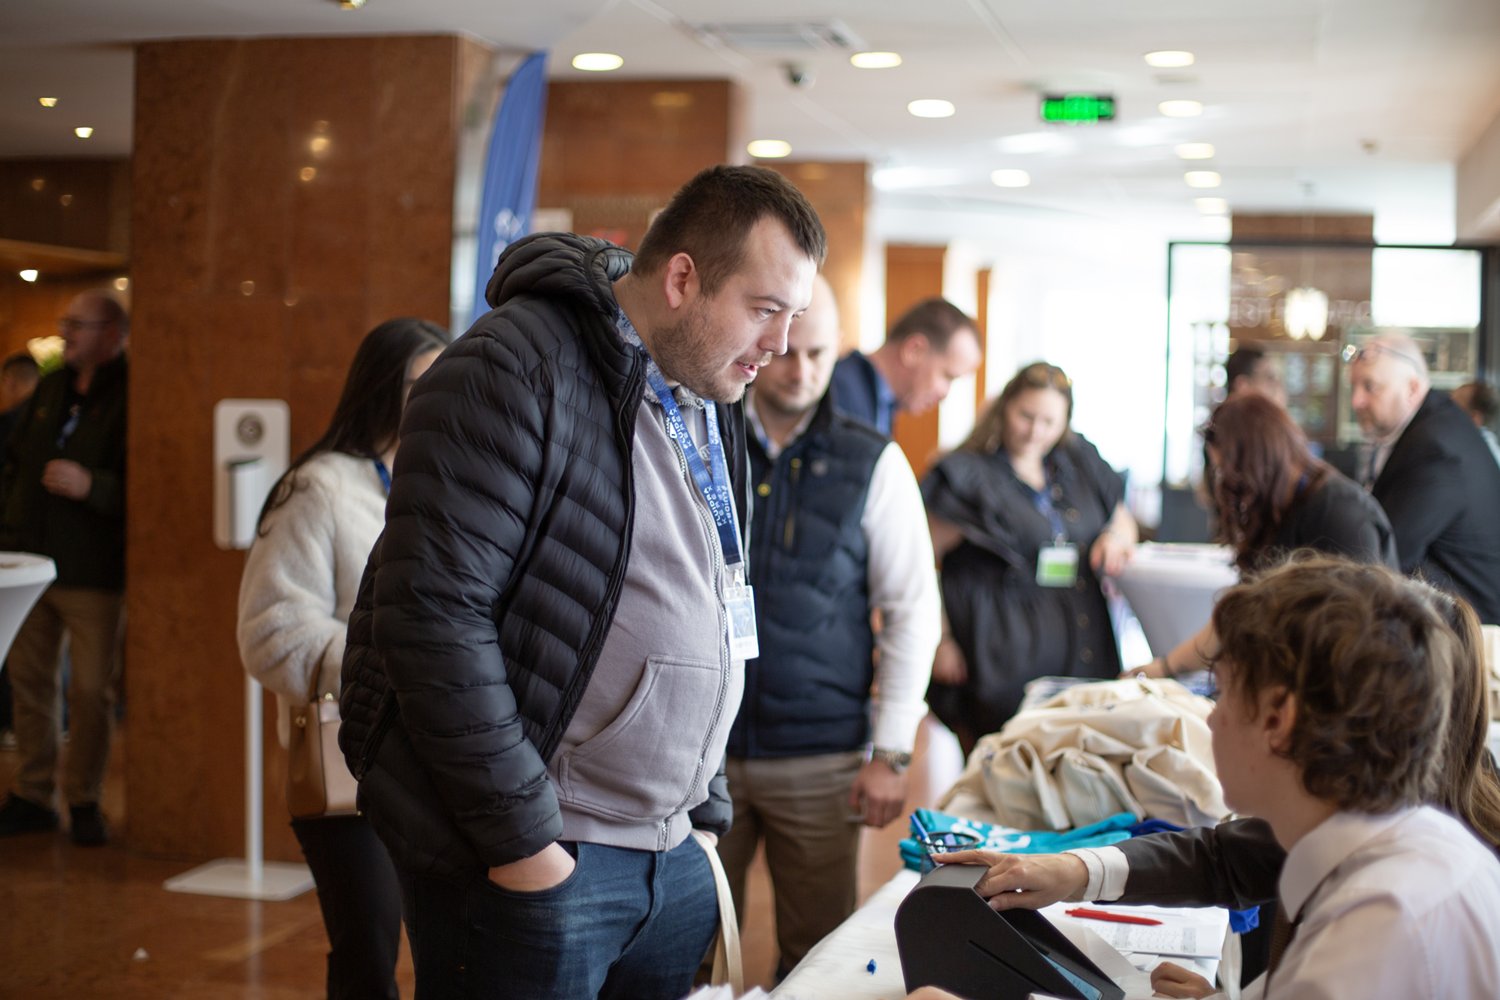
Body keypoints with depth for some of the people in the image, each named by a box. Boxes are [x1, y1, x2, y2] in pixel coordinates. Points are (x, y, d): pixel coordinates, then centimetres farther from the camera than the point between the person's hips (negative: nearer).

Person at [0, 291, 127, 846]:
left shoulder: (131, 398, -11)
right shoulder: (51, 389, 12)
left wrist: (91, 486, -27)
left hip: (93, 571, -7)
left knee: (92, 689, 0)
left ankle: (84, 800, 14)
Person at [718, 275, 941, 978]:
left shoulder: (873, 464, 1)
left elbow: (913, 611, 1)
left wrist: (891, 752, -4)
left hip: (821, 760, 0)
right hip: (699, 745, 1)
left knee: (816, 955, 7)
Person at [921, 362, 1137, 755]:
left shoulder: (1079, 461, 15)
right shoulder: (968, 474, -5)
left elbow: (1121, 517, 29)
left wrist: (1117, 537, 4)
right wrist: (936, 641, -13)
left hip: (1083, 654, 6)